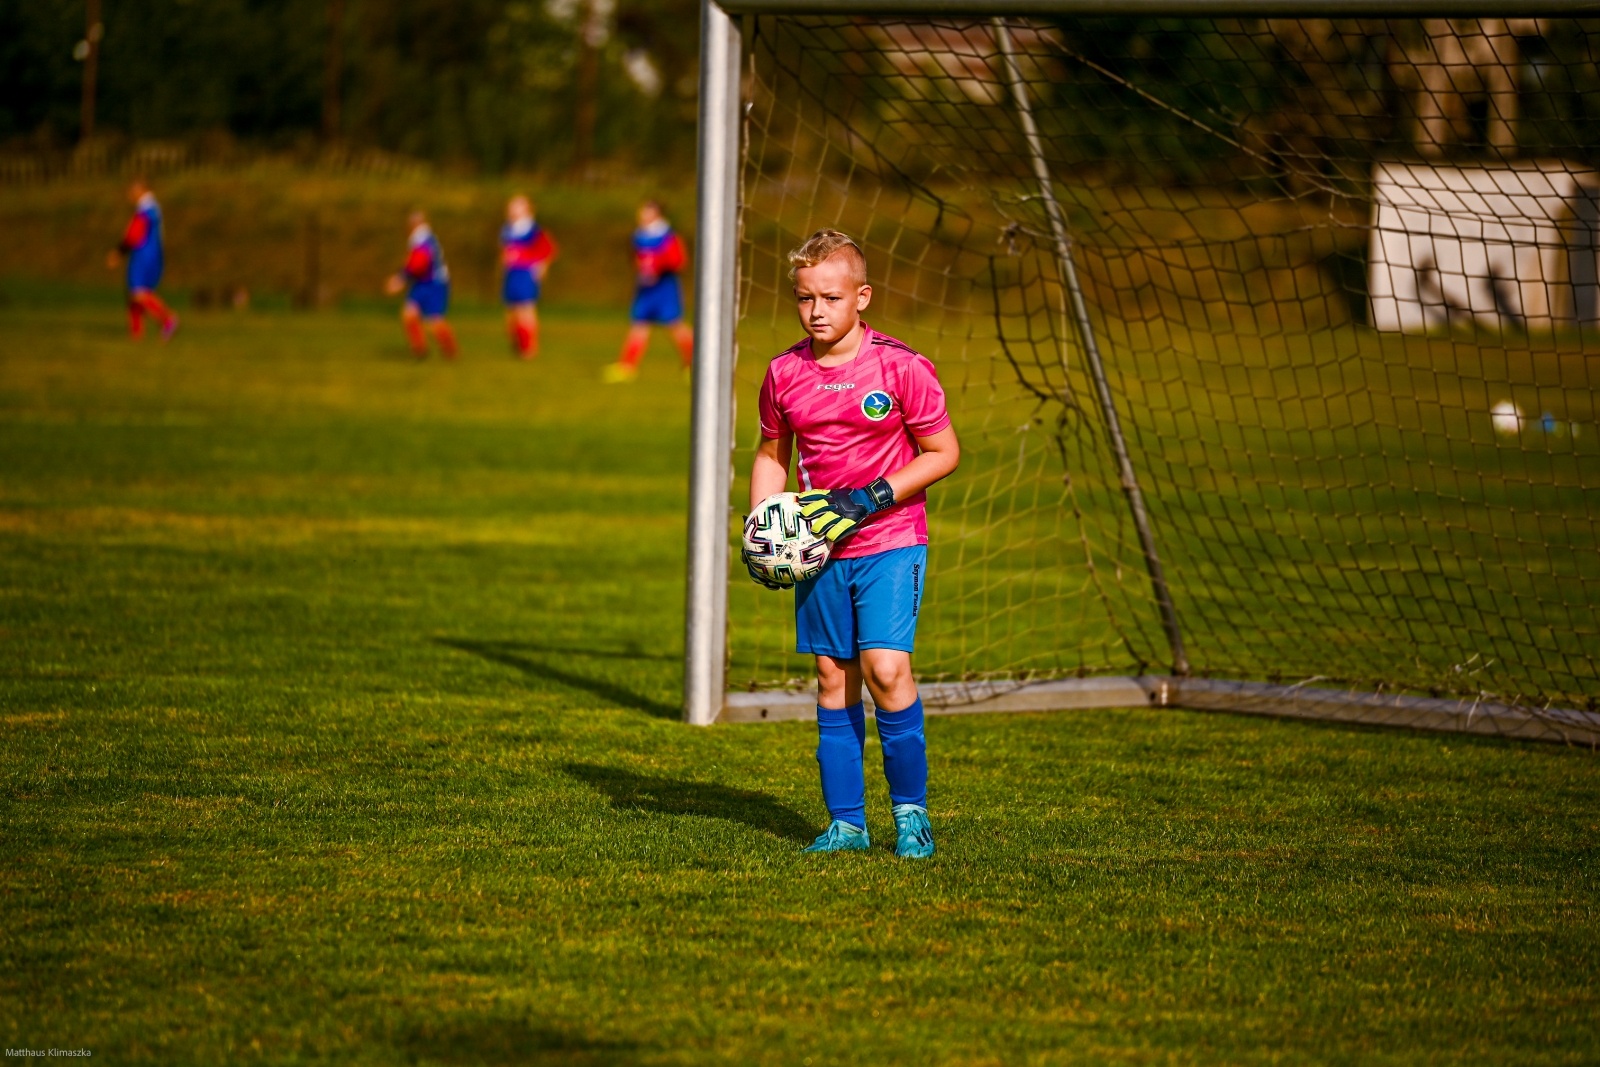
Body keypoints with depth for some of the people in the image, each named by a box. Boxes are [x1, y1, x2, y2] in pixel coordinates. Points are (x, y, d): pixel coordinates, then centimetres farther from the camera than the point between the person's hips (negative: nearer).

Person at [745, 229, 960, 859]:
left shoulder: (901, 368, -11)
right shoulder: (783, 375, 3)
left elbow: (944, 453, -6)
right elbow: (772, 455, 18)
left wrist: (872, 498, -15)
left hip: (890, 543, -4)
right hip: (818, 547, 4)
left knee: (885, 669, -16)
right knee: (832, 677, 5)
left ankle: (911, 812, -1)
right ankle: (846, 822, 12)